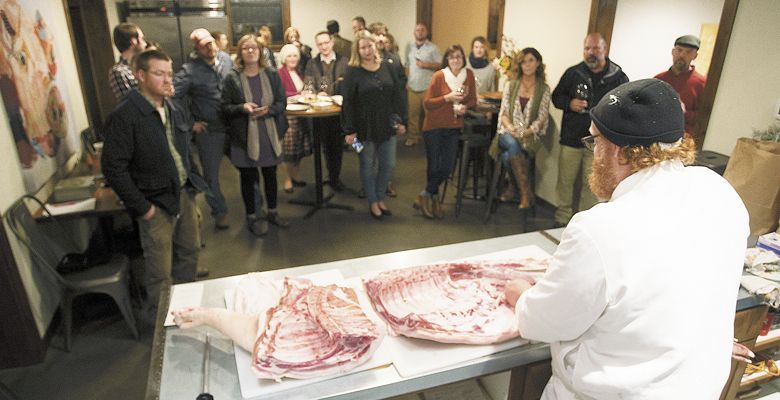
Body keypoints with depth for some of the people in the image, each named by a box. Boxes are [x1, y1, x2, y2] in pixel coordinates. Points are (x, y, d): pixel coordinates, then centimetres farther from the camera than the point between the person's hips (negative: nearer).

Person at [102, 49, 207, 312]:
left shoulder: (173, 109, 6)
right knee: (160, 272, 3)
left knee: (190, 251, 20)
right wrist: (141, 207, -16)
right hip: (156, 204, -7)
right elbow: (113, 168, -18)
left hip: (185, 194, 8)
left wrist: (193, 185, 10)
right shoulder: (125, 116, -17)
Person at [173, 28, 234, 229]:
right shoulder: (189, 70, -15)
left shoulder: (226, 59, 0)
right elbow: (173, 97, -17)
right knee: (211, 175, 10)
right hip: (209, 130, -3)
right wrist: (190, 123, -12)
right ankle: (220, 212, 29)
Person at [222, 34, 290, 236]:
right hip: (245, 136, -2)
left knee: (270, 174, 15)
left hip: (270, 134, 2)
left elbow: (282, 102, -1)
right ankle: (251, 217, 25)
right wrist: (242, 107, -22)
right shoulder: (232, 78, -6)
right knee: (248, 177, 8)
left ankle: (272, 212, 33)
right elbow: (225, 107, -4)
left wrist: (267, 110, -20)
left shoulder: (272, 75, 0)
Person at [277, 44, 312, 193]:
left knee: (299, 146, 11)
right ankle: (287, 179, 8)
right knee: (288, 148, -4)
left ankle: (295, 175, 26)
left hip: (301, 114, 7)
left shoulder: (299, 73, 16)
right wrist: (299, 95, -21)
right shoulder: (280, 73, -9)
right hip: (287, 115, -7)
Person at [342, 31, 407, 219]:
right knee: (368, 166, 8)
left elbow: (397, 95, 8)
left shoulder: (385, 67, 4)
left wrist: (401, 120, 4)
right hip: (365, 127, -4)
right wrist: (350, 130, -13)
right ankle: (373, 202, 25)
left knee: (388, 165, 10)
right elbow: (348, 103, -10)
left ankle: (380, 198, 30)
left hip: (386, 125, 4)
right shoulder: (353, 72, -8)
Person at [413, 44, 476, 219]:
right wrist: (447, 97, -23)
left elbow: (473, 100, 9)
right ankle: (434, 197, 23)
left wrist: (465, 107, -12)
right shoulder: (439, 76, -10)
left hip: (453, 127, 4)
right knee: (434, 167, -2)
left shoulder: (469, 74, 2)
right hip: (434, 126, -4)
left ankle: (425, 196, 21)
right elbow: (427, 103, -11)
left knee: (447, 167, -1)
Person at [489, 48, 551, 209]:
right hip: (508, 133, 1)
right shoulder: (510, 85, 12)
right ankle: (526, 191, -27)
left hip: (530, 136, -1)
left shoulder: (544, 89, 6)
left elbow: (542, 118, 0)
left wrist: (527, 132, -15)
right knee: (512, 144, -35)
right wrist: (509, 127, -13)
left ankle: (514, 185, -8)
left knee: (508, 155, -32)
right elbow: (503, 112, 7)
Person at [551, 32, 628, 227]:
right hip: (571, 139, 1)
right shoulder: (573, 73, 4)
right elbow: (556, 97, 11)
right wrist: (569, 103, -8)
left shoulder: (618, 77, 0)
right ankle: (562, 219, 21)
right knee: (565, 181, 8)